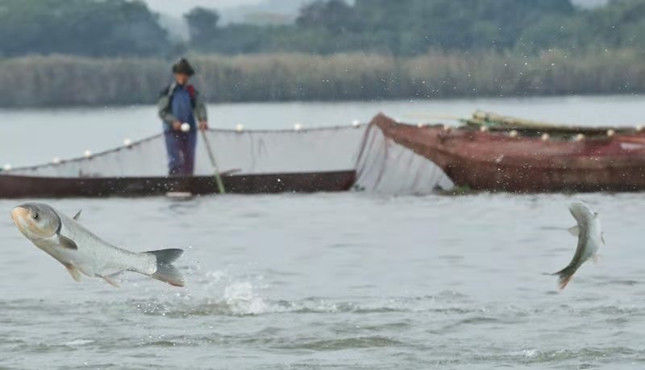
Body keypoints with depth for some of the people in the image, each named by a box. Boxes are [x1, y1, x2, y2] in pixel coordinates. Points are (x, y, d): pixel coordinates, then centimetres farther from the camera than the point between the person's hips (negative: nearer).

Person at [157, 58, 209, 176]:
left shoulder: (192, 92, 10)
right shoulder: (167, 92, 1)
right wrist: (173, 121, -19)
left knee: (189, 161, 7)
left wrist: (203, 120, -19)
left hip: (189, 131, 4)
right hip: (172, 131, -4)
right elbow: (162, 112, -2)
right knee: (175, 162, -12)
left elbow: (200, 107, 1)